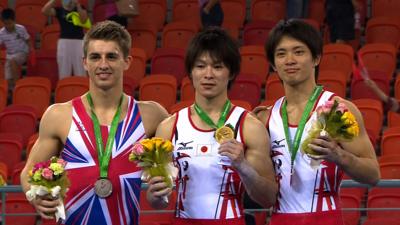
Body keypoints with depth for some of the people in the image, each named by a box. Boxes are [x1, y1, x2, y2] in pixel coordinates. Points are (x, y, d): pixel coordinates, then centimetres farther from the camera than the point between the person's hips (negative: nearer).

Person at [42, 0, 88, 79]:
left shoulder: (80, 9, 10)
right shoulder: (59, 10, 7)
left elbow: (83, 20, -8)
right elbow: (44, 11, -7)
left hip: (79, 41, 0)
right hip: (64, 41, 0)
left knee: (80, 71, -2)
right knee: (64, 71, 2)